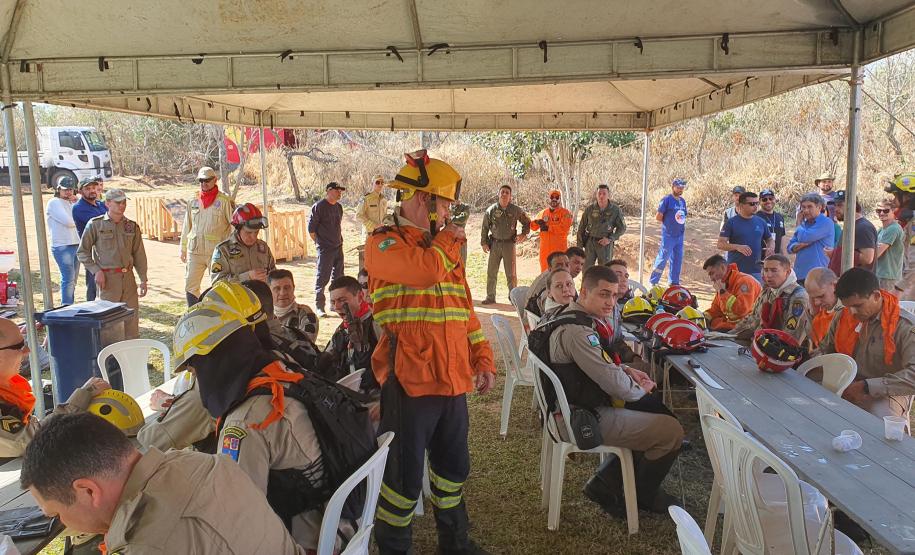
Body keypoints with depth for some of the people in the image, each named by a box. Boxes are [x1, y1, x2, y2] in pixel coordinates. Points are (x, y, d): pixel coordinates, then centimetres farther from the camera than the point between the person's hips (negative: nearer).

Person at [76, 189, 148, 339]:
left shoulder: (132, 226, 8)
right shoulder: (95, 225, -1)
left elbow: (139, 254, 11)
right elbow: (82, 252, 2)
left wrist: (143, 280, 7)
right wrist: (96, 270, -9)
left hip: (128, 276, 3)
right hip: (107, 277, -3)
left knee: (132, 314, 6)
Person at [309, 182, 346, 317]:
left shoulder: (338, 207, 11)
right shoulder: (319, 206, -11)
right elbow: (311, 228, -10)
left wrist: (339, 241, 14)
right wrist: (319, 242, -6)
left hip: (338, 247, 8)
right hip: (325, 249, -7)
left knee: (338, 277, 13)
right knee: (322, 278, -4)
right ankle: (319, 306, 4)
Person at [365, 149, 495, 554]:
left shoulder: (445, 246, 16)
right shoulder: (383, 242, -7)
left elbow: (465, 307, 19)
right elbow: (427, 269, -27)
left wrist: (482, 359, 13)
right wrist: (449, 240, -7)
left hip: (452, 377, 7)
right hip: (409, 377, -7)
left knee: (453, 466, 21)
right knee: (404, 475, 3)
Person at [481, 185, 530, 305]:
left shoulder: (516, 210, 0)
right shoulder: (491, 210, 1)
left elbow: (527, 223, 13)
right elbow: (485, 227, 9)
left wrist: (523, 234, -1)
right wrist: (484, 242, 5)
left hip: (509, 244, -1)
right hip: (495, 244, 1)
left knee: (511, 273, 0)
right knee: (491, 272, 4)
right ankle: (490, 297, 14)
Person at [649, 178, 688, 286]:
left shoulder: (682, 201, 13)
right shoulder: (666, 200, -9)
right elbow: (658, 217, -10)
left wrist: (683, 222, 8)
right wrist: (669, 222, -3)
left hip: (679, 235, 7)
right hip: (668, 235, -7)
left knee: (677, 259, 12)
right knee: (663, 258, -5)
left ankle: (674, 282, 23)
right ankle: (653, 281, 4)